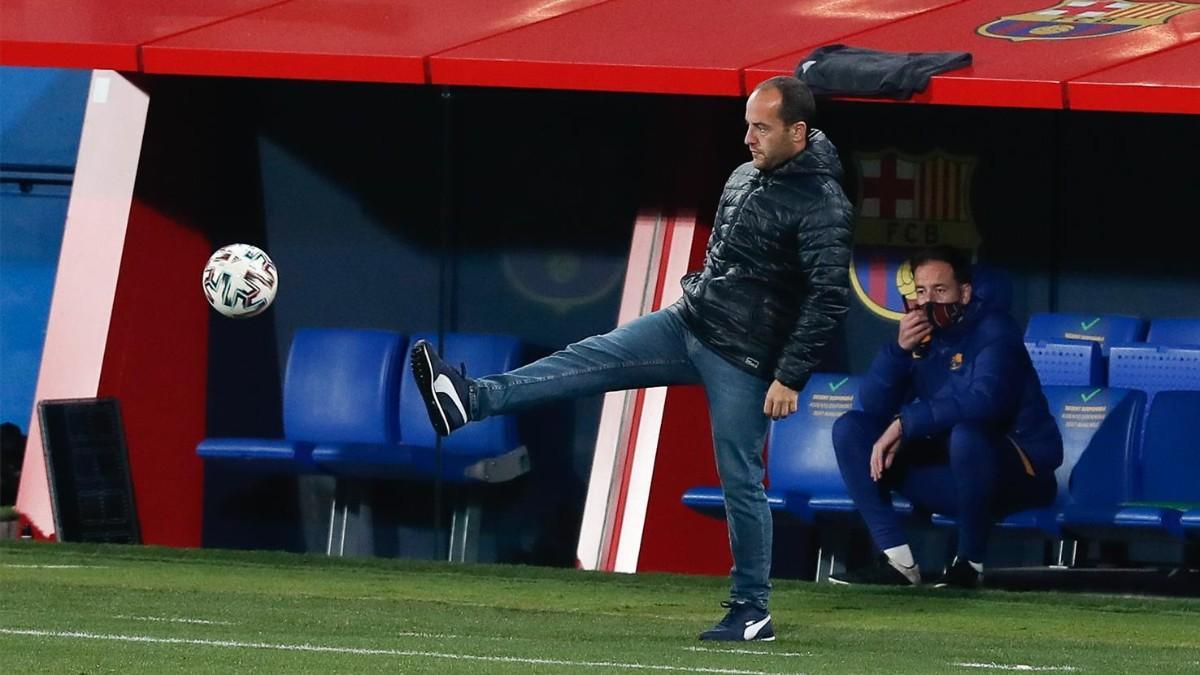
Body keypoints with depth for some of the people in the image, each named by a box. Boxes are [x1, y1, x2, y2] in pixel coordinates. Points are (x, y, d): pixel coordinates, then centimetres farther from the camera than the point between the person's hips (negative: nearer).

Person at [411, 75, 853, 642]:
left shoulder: (822, 206, -17)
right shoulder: (745, 178, 10)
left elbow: (829, 298, -22)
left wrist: (790, 378, -24)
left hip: (742, 361, -8)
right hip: (687, 325, 8)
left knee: (740, 482, -3)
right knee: (588, 360, -7)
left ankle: (751, 612, 6)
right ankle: (471, 401, -17)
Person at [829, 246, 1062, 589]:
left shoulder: (993, 328, -13)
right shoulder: (921, 330, 5)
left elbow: (985, 400, -31)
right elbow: (871, 404, 1)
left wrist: (905, 423, -29)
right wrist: (899, 349, -16)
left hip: (1017, 475, -7)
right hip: (945, 474, 7)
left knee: (966, 434, -40)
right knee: (850, 429, -3)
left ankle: (969, 563, -21)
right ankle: (896, 560, -14)